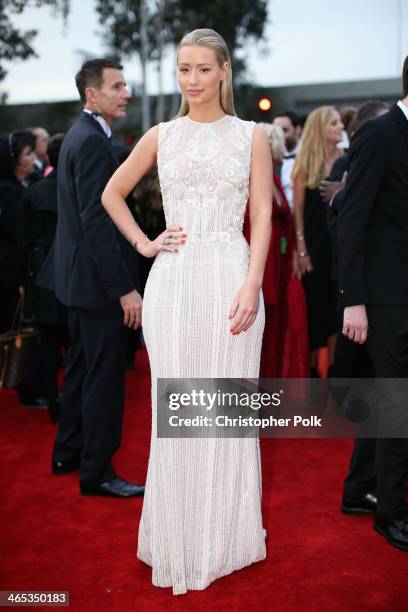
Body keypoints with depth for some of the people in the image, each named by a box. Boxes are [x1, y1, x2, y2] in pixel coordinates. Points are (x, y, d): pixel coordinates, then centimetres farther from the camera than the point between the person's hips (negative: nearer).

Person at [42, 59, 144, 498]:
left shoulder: (78, 135, 14)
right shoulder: (93, 141, -17)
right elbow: (96, 221, -24)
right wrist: (125, 289, -24)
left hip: (79, 276, 11)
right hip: (98, 279, -11)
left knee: (82, 367, 20)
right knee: (105, 376, -2)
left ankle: (67, 453, 33)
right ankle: (97, 472, 9)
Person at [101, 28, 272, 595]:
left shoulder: (251, 136, 6)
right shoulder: (160, 137, 10)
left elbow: (262, 215, 0)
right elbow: (112, 194, 20)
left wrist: (252, 285, -11)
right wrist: (143, 244, 7)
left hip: (231, 277, -1)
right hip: (174, 279, 1)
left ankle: (226, 533, 21)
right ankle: (179, 537, 20)